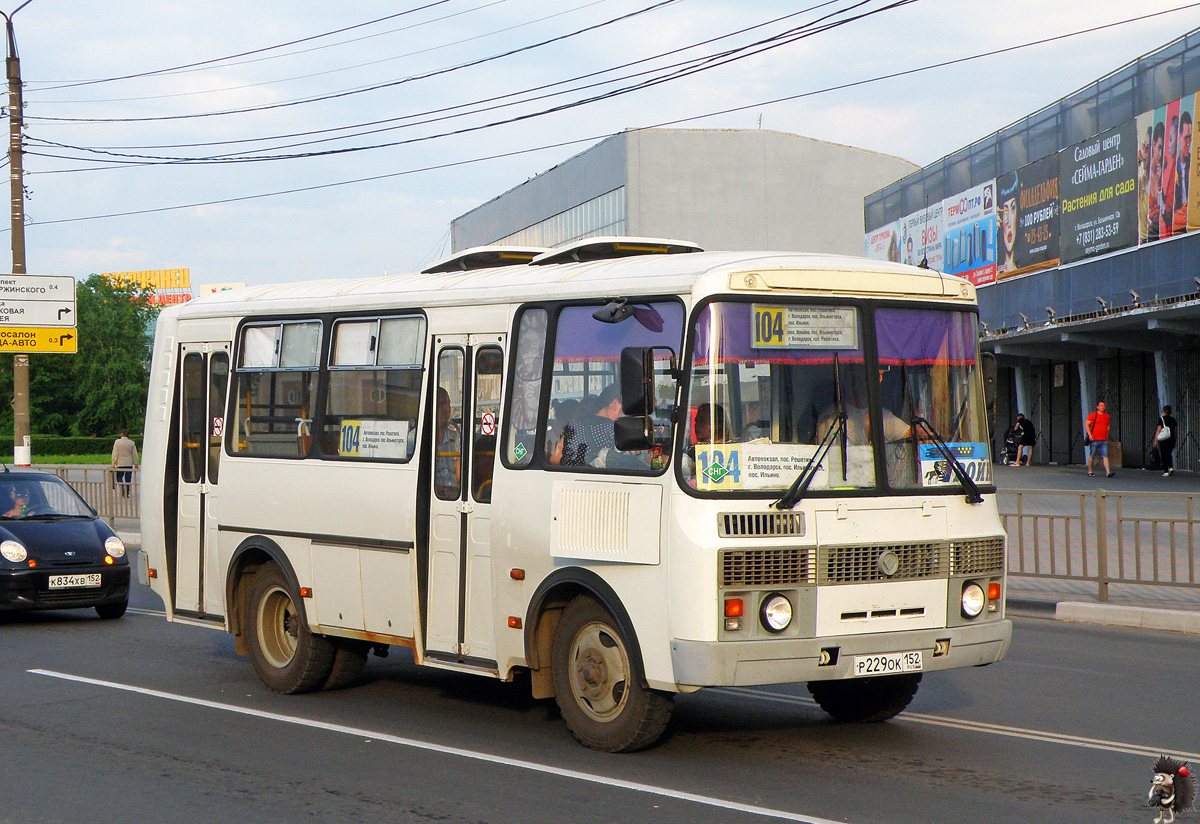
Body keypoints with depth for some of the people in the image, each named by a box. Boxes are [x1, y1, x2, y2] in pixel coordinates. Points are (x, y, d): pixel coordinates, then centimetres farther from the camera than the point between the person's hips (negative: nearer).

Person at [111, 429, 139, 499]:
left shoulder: (117, 442, -5)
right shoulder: (132, 443, -1)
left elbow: (115, 453, -6)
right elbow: (134, 454, 1)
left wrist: (113, 463, -3)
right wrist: (136, 464, 9)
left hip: (120, 464, -1)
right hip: (129, 464, 1)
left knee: (119, 477, 12)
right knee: (128, 479, 7)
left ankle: (122, 488, -11)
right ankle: (127, 493, 8)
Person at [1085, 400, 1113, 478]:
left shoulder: (1107, 416, 14)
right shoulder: (1093, 415, -1)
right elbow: (1087, 425, -4)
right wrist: (1089, 434, -14)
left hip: (1104, 440, 4)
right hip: (1094, 439, -4)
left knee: (1105, 456, -7)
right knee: (1092, 456, 4)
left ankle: (1108, 472, -14)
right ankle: (1090, 471, 16)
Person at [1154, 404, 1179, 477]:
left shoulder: (1161, 419, -6)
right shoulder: (1173, 420, 6)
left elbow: (1158, 430, -9)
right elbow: (1176, 432, 8)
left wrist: (1156, 440, -5)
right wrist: (1174, 442, 16)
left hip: (1163, 440, -4)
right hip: (1171, 440, 4)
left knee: (1163, 456, 4)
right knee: (1169, 454, 20)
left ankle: (1166, 471, 0)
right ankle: (1171, 467, 0)